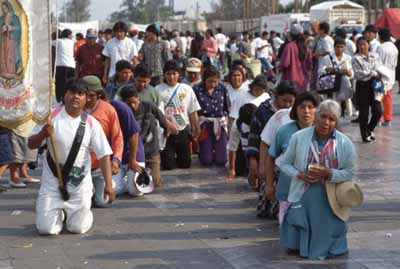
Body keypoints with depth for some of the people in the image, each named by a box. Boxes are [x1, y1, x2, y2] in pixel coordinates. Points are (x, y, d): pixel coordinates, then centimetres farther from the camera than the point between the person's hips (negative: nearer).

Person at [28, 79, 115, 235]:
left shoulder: (92, 124, -4)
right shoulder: (52, 116, -5)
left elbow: (104, 155, -3)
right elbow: (31, 145, -4)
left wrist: (108, 184, -12)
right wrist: (43, 134, -26)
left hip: (80, 184, 0)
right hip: (52, 182, 0)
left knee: (77, 228, -2)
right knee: (46, 229, -6)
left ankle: (83, 212, 35)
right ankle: (60, 214, 30)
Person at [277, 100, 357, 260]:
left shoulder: (345, 143, -4)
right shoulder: (299, 137, -3)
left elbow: (350, 173, -2)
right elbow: (284, 163, 5)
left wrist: (328, 173, -19)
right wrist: (300, 175, -13)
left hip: (329, 203, 0)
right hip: (302, 199, 0)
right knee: (294, 246, 5)